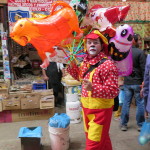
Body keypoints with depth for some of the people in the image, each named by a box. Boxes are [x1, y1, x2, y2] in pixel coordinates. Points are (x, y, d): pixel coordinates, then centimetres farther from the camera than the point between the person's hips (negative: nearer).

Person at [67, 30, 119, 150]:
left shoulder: (107, 64, -21)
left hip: (101, 109, -8)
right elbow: (80, 77, 22)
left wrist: (93, 88, -35)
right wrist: (71, 65, 6)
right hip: (87, 107, 8)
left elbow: (114, 91, -22)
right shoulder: (85, 62, 3)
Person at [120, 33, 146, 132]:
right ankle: (140, 125, 16)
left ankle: (123, 124, 17)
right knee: (140, 103, 7)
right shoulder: (140, 52, -12)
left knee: (126, 103, 11)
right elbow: (144, 68, -13)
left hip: (127, 82, 5)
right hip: (137, 82, -5)